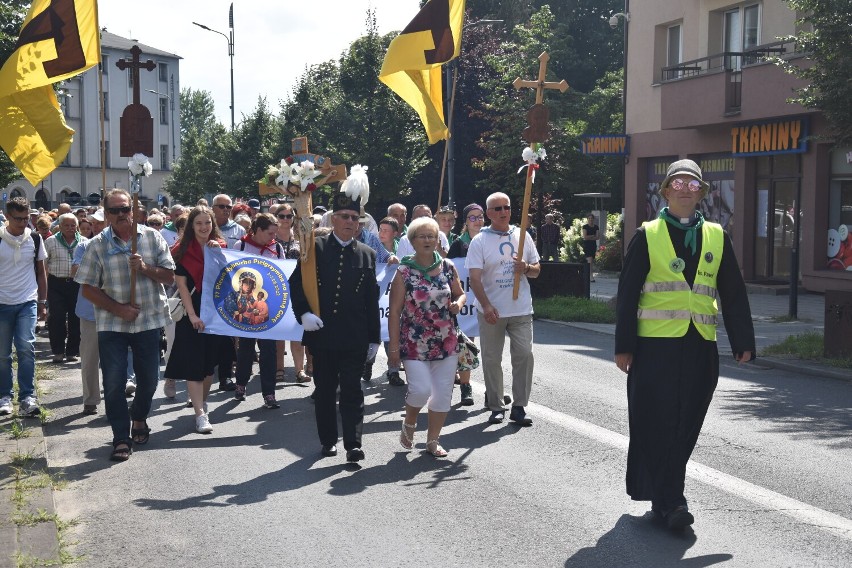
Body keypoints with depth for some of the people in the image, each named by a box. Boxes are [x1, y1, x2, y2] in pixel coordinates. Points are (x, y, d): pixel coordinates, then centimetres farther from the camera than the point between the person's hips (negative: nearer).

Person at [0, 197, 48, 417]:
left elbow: (41, 272, 11)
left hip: (27, 302, 1)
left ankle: (27, 398, -7)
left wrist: (42, 302, 9)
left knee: (26, 349, -10)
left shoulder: (35, 239, 3)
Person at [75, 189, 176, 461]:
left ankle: (139, 417, 40)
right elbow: (89, 288, -2)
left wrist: (146, 268, -17)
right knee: (113, 383, -4)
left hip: (148, 321, 1)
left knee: (149, 379, 12)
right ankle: (121, 438, 8)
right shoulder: (98, 244, -2)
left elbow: (169, 276, 2)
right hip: (112, 324, -1)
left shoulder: (152, 237, 1)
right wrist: (118, 308, -13)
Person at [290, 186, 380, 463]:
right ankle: (328, 440, 23)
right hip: (321, 334, 0)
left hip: (355, 336, 0)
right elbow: (296, 283, 2)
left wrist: (374, 338, 6)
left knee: (352, 391, -2)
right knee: (324, 390, 10)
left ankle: (353, 444, -1)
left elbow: (372, 300, 7)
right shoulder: (315, 248, 2)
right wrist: (303, 313, -13)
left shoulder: (367, 254, 7)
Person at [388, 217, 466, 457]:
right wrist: (394, 347, -9)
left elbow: (460, 293, 17)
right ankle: (409, 423, 17)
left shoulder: (448, 267, 3)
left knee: (443, 394, 6)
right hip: (415, 344, -4)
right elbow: (394, 311, -7)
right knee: (421, 390, -15)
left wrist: (458, 303, -8)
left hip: (446, 343, 4)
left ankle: (433, 440, 23)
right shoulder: (404, 272, -7)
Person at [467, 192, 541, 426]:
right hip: (491, 311, -2)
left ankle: (519, 407, 4)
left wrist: (526, 268, -10)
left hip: (521, 310, 2)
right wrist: (486, 306, -21)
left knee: (524, 355, -4)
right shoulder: (479, 241, -3)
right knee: (492, 360, 5)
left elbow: (537, 270, 14)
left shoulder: (522, 236, 7)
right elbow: (474, 277, -10)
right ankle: (496, 407, 17)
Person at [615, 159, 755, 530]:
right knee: (658, 423, -5)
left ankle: (662, 494, 21)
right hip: (655, 345, -3)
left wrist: (743, 341, 6)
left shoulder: (716, 237, 12)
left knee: (685, 426, 7)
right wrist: (624, 345, -3)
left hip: (700, 346, 3)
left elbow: (734, 293, 12)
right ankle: (669, 501, 2)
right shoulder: (647, 236, 4)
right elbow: (628, 294, 2)